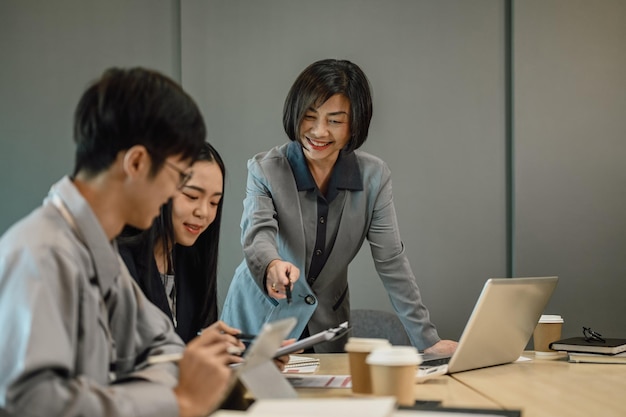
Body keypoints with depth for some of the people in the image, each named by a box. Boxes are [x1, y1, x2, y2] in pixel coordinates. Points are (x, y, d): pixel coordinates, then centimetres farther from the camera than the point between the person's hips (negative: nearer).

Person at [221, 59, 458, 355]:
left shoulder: (374, 176, -4)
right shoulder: (264, 170, -10)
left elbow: (391, 262, -5)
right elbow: (257, 232, -26)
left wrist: (427, 340, -12)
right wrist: (272, 265, -50)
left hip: (327, 328, 1)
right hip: (260, 319, -1)